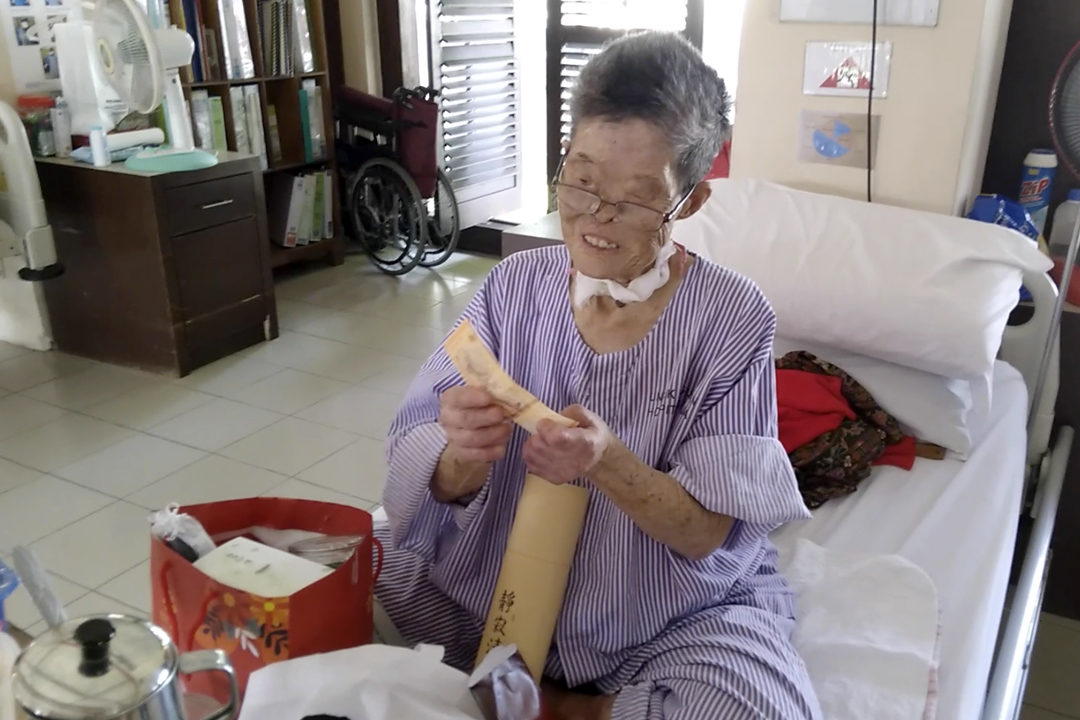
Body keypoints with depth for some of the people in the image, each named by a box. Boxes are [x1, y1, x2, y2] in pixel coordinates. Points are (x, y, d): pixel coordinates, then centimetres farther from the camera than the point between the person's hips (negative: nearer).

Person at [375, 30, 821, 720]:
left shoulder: (730, 318, -15)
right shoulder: (515, 286, -7)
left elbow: (713, 535, -17)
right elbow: (433, 481, -8)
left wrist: (608, 463, -35)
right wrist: (464, 459, -32)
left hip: (670, 618, -1)